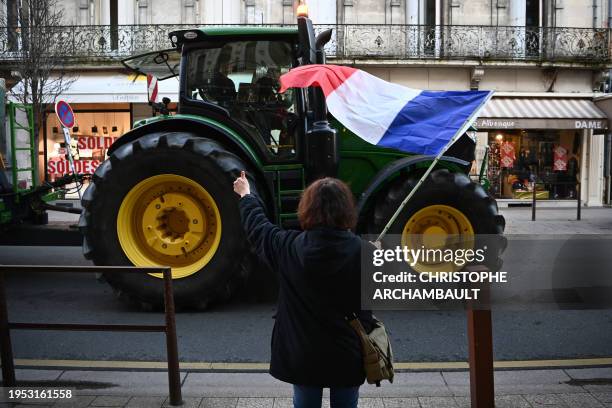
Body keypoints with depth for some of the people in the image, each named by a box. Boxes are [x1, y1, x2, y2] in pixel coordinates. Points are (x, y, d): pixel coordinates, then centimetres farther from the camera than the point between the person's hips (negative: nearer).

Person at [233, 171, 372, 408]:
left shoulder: (290, 248, -11)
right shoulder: (362, 251, -14)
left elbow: (258, 229, 8)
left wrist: (246, 195, 24)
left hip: (304, 355, 0)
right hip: (348, 355, 0)